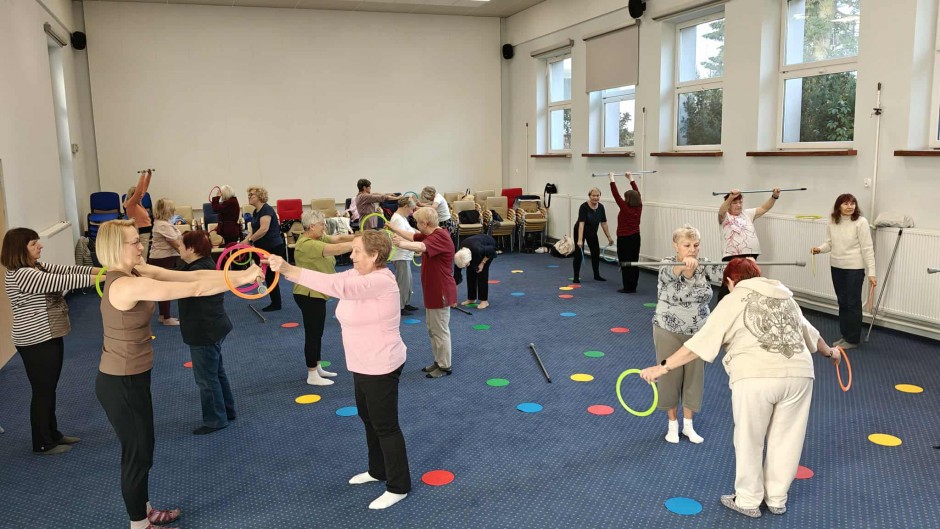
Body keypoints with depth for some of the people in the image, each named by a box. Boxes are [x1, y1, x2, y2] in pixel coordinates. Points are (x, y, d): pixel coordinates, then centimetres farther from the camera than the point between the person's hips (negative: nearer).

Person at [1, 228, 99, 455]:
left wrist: (100, 269, -12)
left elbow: (66, 270, 2)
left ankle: (52, 434, 33)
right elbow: (60, 282, -30)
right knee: (42, 392, 3)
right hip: (36, 343, -10)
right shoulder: (21, 275, -23)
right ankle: (43, 443, 18)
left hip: (49, 337, 10)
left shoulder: (36, 266, 7)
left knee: (49, 389, 20)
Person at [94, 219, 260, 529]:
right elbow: (194, 289, -32)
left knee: (142, 448, 24)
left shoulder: (137, 273, 1)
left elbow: (190, 275, -5)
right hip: (121, 384, -9)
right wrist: (241, 280, -26)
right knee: (137, 453, 9)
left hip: (131, 378, 9)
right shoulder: (126, 285, -28)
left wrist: (241, 272, -14)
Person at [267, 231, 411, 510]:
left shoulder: (381, 281, -27)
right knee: (368, 418, 24)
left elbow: (338, 286, -40)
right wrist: (285, 269, -20)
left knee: (385, 425, 3)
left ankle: (398, 487, 20)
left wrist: (289, 270, -45)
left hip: (381, 367, -10)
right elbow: (336, 282, -6)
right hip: (363, 364, 10)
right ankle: (378, 470, 44)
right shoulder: (357, 275, 4)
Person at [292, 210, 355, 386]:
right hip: (309, 295, -10)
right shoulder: (307, 244, -24)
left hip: (316, 294, 10)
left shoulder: (318, 238, 8)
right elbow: (337, 249, -32)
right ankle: (312, 376, 7)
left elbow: (338, 238, 0)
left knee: (317, 333, 18)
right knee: (312, 334, -2)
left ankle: (317, 368, 29)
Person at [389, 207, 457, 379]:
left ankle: (444, 367, 11)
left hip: (440, 292, -11)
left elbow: (421, 247, -43)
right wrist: (394, 229, 19)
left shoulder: (440, 237, -25)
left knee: (440, 330, 0)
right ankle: (438, 361, 31)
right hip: (431, 291, 11)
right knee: (433, 329, 19)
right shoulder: (431, 234, 8)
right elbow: (413, 237, 22)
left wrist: (401, 244, -55)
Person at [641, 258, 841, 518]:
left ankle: (748, 501, 26)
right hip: (799, 374, 5)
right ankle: (776, 499, 34)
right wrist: (829, 352, 60)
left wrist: (663, 367, 2)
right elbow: (808, 332, 40)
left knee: (749, 441, 12)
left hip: (756, 377, -5)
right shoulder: (786, 298, 24)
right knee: (785, 440, 19)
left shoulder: (733, 300, 8)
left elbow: (702, 342, 0)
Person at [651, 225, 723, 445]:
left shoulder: (703, 265, -4)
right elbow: (670, 272, -39)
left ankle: (688, 425, 27)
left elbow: (722, 273, -20)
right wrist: (684, 264, -62)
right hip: (669, 332, -4)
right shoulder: (668, 265, -16)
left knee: (694, 376, 11)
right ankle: (672, 424, 25)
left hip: (697, 332, 4)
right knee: (670, 376, 7)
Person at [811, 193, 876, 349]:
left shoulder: (861, 222, -13)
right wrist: (820, 249, -14)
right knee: (842, 302, 15)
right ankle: (845, 335, 28)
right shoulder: (832, 222, 2)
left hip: (854, 268, -6)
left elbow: (867, 249, -13)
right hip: (836, 267, 6)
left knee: (853, 303, 1)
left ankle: (853, 339, 12)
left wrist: (871, 272, -16)